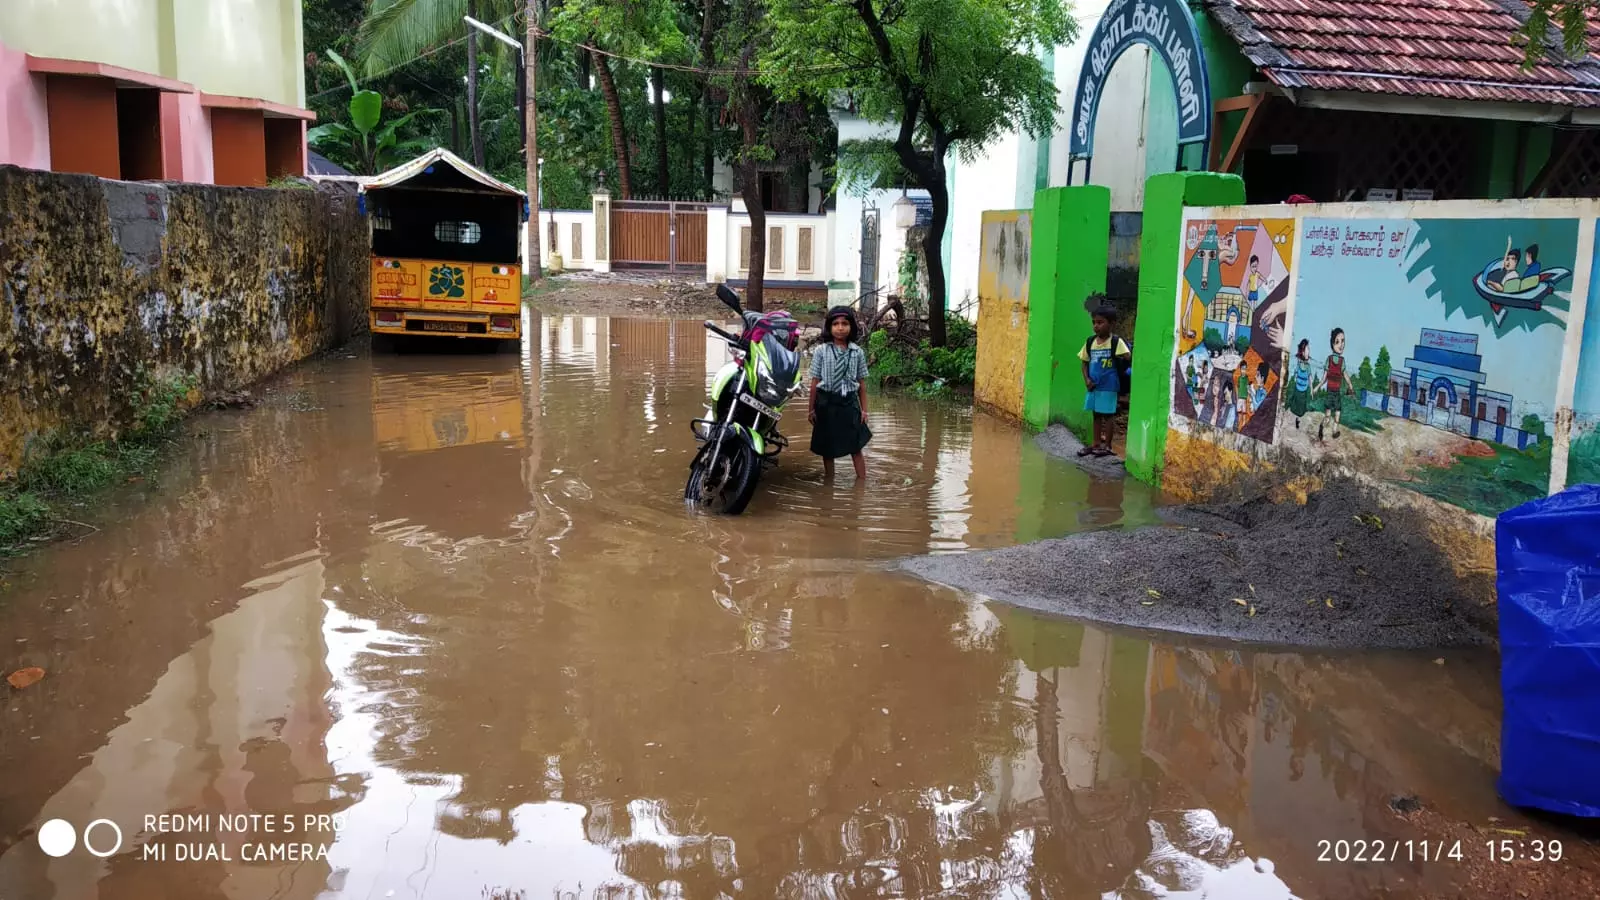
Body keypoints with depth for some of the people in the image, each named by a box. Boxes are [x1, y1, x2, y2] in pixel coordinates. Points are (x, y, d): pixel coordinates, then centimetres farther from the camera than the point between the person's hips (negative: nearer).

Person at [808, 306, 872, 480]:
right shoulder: (820, 351, -3)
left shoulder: (858, 352, 1)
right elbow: (815, 381, 0)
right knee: (827, 447, 10)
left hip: (849, 402, 1)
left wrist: (864, 409, 5)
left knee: (856, 447, 2)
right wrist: (811, 408, 0)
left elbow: (861, 383, 6)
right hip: (826, 402, 0)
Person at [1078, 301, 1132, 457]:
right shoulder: (1090, 342, 6)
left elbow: (1128, 358, -20)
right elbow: (1085, 362, 10)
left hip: (1109, 386, -6)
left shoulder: (1116, 342, -11)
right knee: (1096, 414, 15)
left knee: (1108, 414, 2)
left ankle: (1107, 445, 11)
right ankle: (1096, 443, 25)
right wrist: (1087, 379, -1)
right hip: (1094, 385, 6)